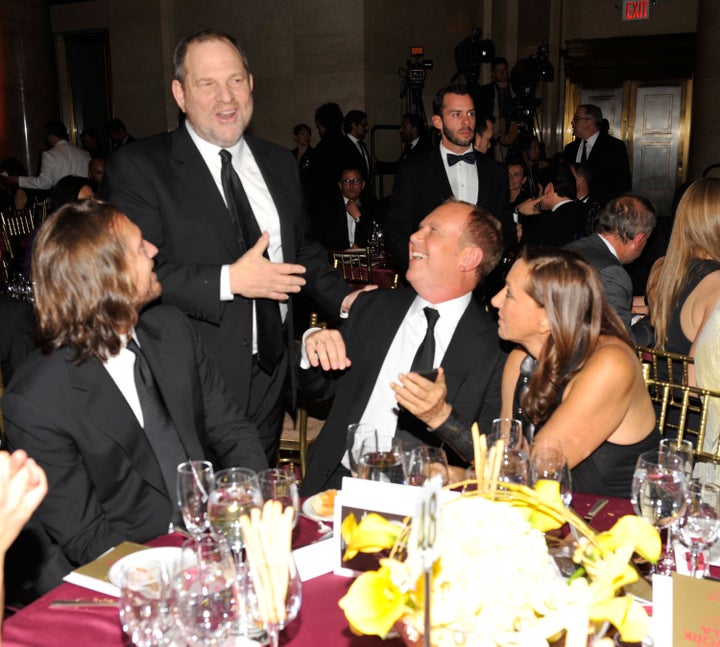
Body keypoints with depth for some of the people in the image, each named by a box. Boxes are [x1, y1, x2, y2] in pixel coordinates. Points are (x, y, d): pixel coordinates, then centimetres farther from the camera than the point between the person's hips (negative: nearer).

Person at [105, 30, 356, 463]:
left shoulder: (280, 163, 10)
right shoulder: (138, 167, -9)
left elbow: (304, 249, 19)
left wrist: (343, 299, 3)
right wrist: (228, 281, -23)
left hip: (273, 374, 6)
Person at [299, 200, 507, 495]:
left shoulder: (496, 347, -5)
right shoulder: (372, 307, 8)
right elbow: (320, 388, 17)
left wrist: (442, 417, -20)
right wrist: (314, 350, -4)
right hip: (337, 480, 3)